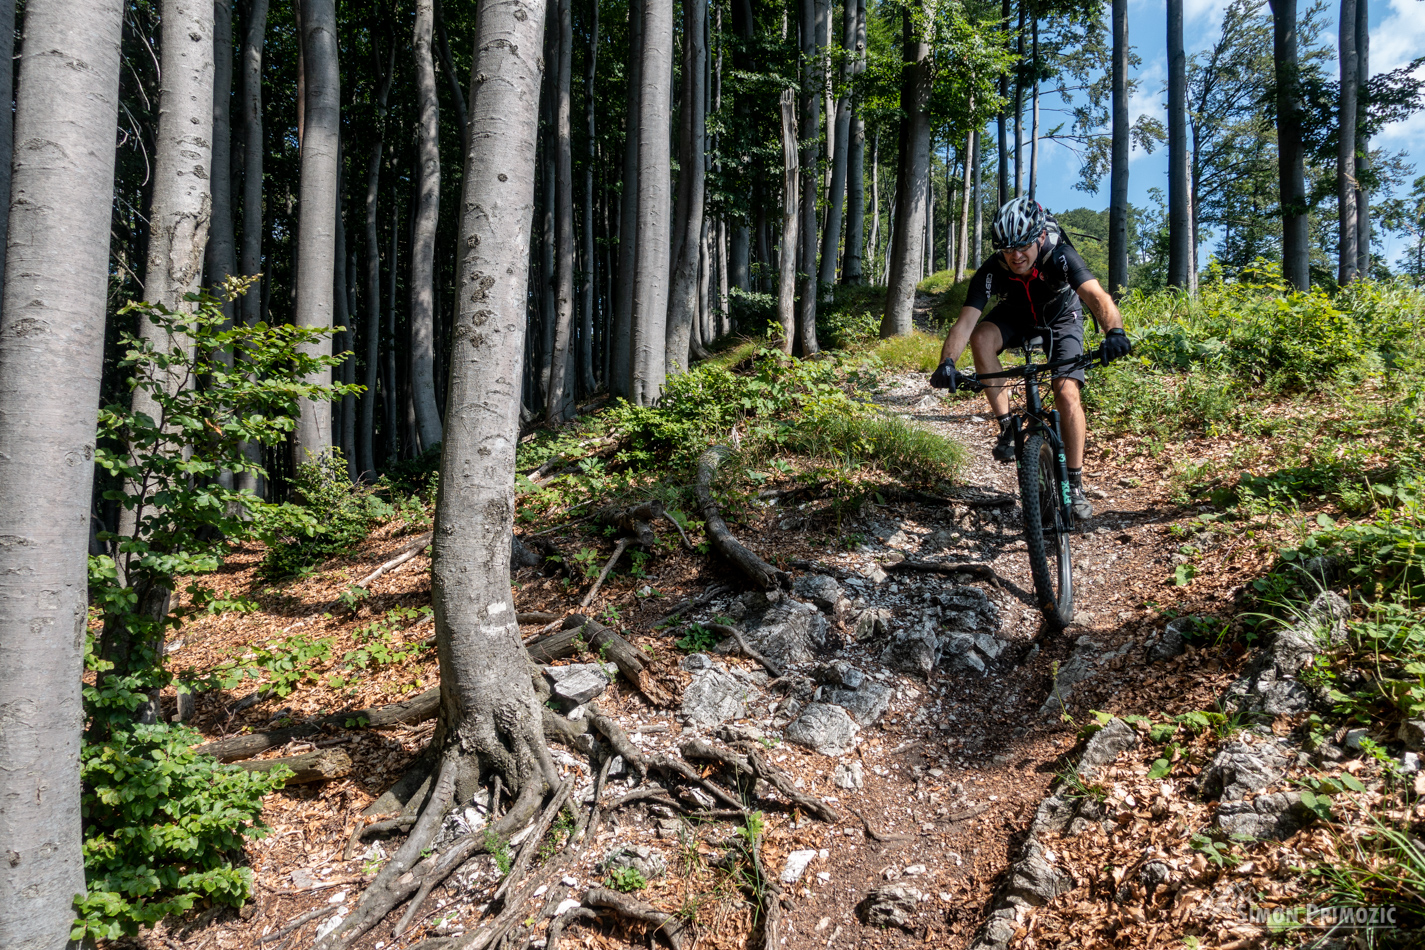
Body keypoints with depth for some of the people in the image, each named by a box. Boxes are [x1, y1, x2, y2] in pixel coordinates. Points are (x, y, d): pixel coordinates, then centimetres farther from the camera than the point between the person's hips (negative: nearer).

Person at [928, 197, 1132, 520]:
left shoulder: (1060, 256, -34)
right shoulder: (991, 272, -31)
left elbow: (1097, 297, -47)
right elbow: (964, 323, -39)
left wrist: (1114, 331, -68)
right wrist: (947, 362, -58)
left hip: (1061, 318, -1)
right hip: (1017, 316, 2)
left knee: (1066, 392, -19)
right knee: (981, 337, -31)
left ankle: (1075, 483, -5)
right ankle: (1007, 428, -19)